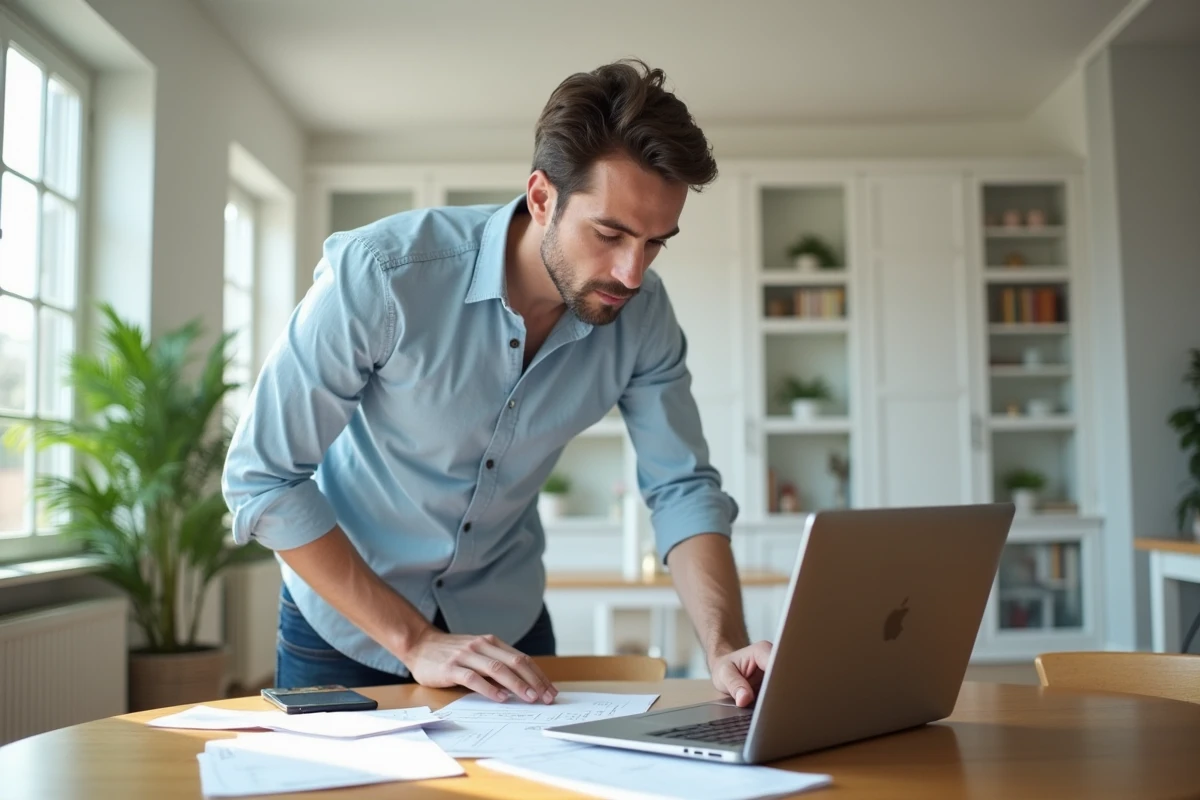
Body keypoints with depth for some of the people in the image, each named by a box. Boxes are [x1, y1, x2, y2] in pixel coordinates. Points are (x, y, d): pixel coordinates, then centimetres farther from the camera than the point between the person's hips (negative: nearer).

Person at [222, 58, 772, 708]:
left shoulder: (642, 317, -17)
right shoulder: (379, 274, -29)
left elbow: (682, 489, -10)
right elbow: (261, 478, -25)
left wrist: (724, 649, -27)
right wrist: (415, 641, -27)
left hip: (506, 623, 3)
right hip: (346, 622, -3)